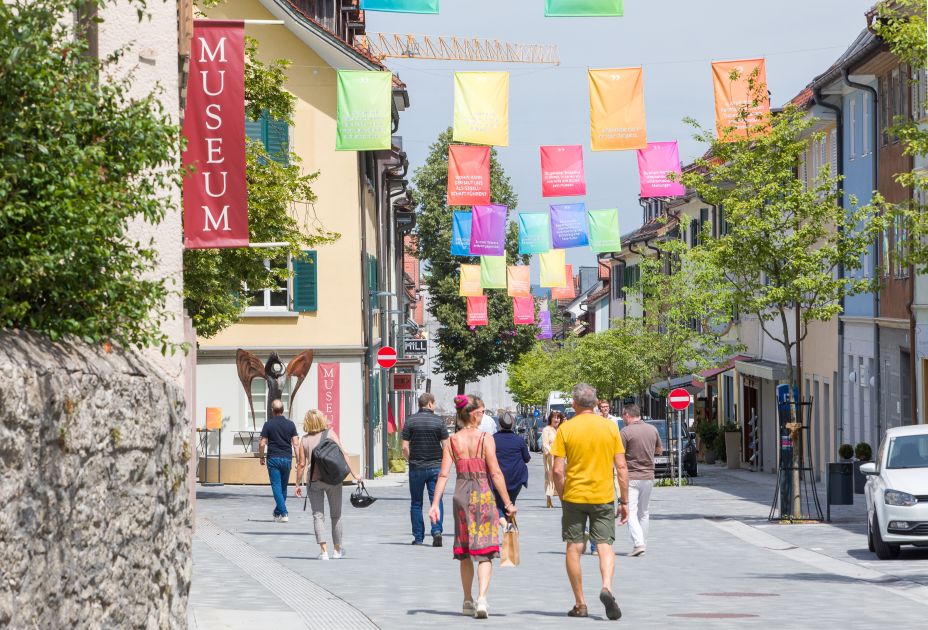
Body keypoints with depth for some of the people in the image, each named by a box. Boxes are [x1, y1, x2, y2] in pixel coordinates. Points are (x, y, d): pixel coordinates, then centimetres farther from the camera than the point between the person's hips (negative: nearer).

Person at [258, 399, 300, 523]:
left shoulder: (268, 424, -4)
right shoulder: (290, 424, 3)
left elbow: (262, 444, -5)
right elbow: (295, 443, 0)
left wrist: (261, 457, 9)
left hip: (273, 458, -3)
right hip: (287, 458, 3)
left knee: (277, 487, -4)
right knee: (283, 487, 15)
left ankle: (283, 513, -16)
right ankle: (277, 512, 27)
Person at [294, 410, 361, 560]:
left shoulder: (305, 440, 2)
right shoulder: (330, 433, -1)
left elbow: (301, 464, 0)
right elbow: (343, 454, -7)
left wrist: (298, 484, 9)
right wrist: (354, 473, -5)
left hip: (314, 480, 0)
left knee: (318, 515, 2)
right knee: (336, 515, 13)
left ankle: (324, 551, -9)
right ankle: (337, 550, 20)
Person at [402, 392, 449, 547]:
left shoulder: (410, 421, -2)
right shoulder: (438, 421, -3)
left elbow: (405, 447, -5)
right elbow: (446, 446, -4)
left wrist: (411, 460, 12)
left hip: (416, 468, 0)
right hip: (435, 466, 0)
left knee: (416, 503, 9)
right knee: (436, 501, 2)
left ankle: (418, 537, 9)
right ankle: (437, 530, -18)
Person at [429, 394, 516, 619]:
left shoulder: (452, 441, 2)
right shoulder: (485, 439, -8)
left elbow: (443, 474, -3)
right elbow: (495, 473, -10)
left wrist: (435, 504, -1)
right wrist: (508, 503, -5)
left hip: (461, 495, 3)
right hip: (483, 494, -3)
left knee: (465, 552, 17)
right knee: (485, 553, -2)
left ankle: (468, 601, 26)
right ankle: (482, 599, -20)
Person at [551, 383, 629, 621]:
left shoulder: (565, 429, -4)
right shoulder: (610, 427, 0)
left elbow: (558, 471, -7)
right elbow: (622, 467, 0)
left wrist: (562, 498, 7)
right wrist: (624, 501, 7)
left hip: (574, 496, -1)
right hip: (603, 497, 1)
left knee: (574, 548, 8)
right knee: (605, 545, 5)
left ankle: (580, 604, 10)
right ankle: (607, 587, -22)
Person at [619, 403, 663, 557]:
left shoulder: (626, 432, -12)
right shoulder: (652, 430, 5)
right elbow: (660, 450, 19)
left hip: (631, 477, -6)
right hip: (649, 476, 6)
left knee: (631, 512, -6)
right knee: (643, 512, 16)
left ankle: (638, 543, -20)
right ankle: (643, 543, 20)